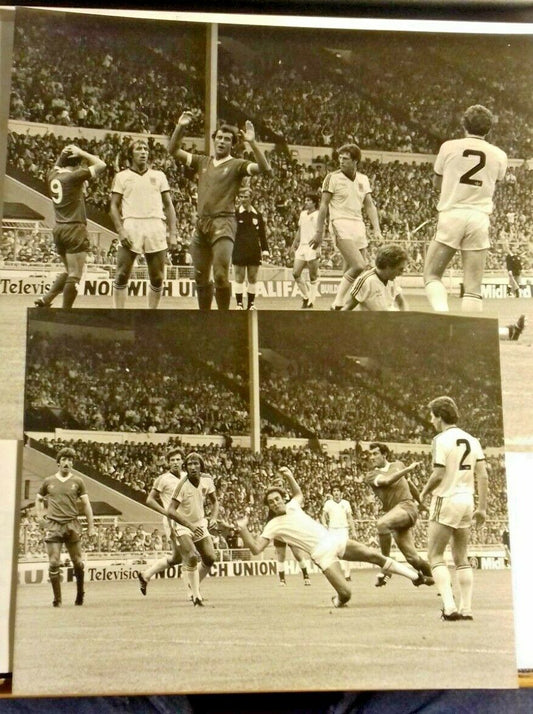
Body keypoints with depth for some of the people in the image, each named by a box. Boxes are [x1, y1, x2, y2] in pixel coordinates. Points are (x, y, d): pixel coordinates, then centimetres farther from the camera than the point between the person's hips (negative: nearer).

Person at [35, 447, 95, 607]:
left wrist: (91, 526, 5)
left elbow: (86, 504, 9)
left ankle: (80, 593, 22)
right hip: (52, 526, 0)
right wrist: (40, 517, 8)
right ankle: (57, 599, 5)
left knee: (78, 562, 2)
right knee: (54, 563, -3)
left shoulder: (77, 481, 7)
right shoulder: (49, 481, 9)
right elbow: (38, 499, 22)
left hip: (72, 525, 0)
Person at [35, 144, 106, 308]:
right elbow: (101, 165, -6)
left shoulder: (52, 175, 8)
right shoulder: (74, 176, -11)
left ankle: (45, 299, 12)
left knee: (69, 271, 21)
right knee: (74, 275, -3)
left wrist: (62, 155, 18)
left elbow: (57, 166, 34)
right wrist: (81, 153, 0)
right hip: (75, 229, -8)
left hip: (59, 229, 8)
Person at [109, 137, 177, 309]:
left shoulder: (159, 176, 15)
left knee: (157, 278, 4)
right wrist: (120, 231, -9)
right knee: (122, 275, -4)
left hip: (156, 228, 2)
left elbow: (168, 206, 13)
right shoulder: (122, 176, 10)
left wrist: (173, 233, 4)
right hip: (131, 226, -2)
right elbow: (114, 206, 5)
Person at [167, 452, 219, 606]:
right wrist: (190, 525, -34)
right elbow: (170, 511, -29)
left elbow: (214, 501, 8)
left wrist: (213, 517, -10)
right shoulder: (183, 484, -26)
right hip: (183, 525, -6)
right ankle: (196, 595, -11)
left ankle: (194, 585, 30)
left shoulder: (207, 480, -9)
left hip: (200, 523, 6)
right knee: (191, 557, -23)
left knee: (210, 558, 6)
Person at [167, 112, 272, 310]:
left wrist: (252, 142, -23)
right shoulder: (202, 161, 17)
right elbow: (173, 151, 18)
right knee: (201, 277, 11)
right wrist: (180, 127, 4)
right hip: (201, 223, 6)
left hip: (223, 223, -6)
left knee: (220, 275, -18)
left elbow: (265, 168, -13)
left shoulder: (237, 165, 2)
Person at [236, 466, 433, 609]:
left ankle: (415, 577, 12)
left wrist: (290, 477, 18)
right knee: (345, 593, -22)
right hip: (322, 552, -5)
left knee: (375, 556, 1)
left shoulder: (292, 506, 14)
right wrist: (243, 529, -23)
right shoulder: (272, 526, -2)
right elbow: (256, 548, -10)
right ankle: (337, 601, 16)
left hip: (334, 539, 6)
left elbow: (299, 494, 37)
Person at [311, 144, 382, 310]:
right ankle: (338, 303, -14)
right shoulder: (332, 178, -2)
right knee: (359, 265, -21)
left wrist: (376, 229, 4)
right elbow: (324, 206, -2)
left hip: (358, 226, 6)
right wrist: (319, 232, -5)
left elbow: (369, 206, 15)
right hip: (341, 226, -6)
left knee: (350, 270, 3)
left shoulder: (363, 179, 13)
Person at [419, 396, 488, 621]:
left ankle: (449, 606, -10)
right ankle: (466, 608, 11)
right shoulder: (472, 440, 8)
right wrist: (482, 508, 9)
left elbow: (438, 475, -17)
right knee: (461, 558, 14)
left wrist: (424, 493, 1)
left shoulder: (441, 440, -11)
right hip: (467, 501, 7)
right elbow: (483, 477, 5)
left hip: (446, 500, -7)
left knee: (435, 557, 1)